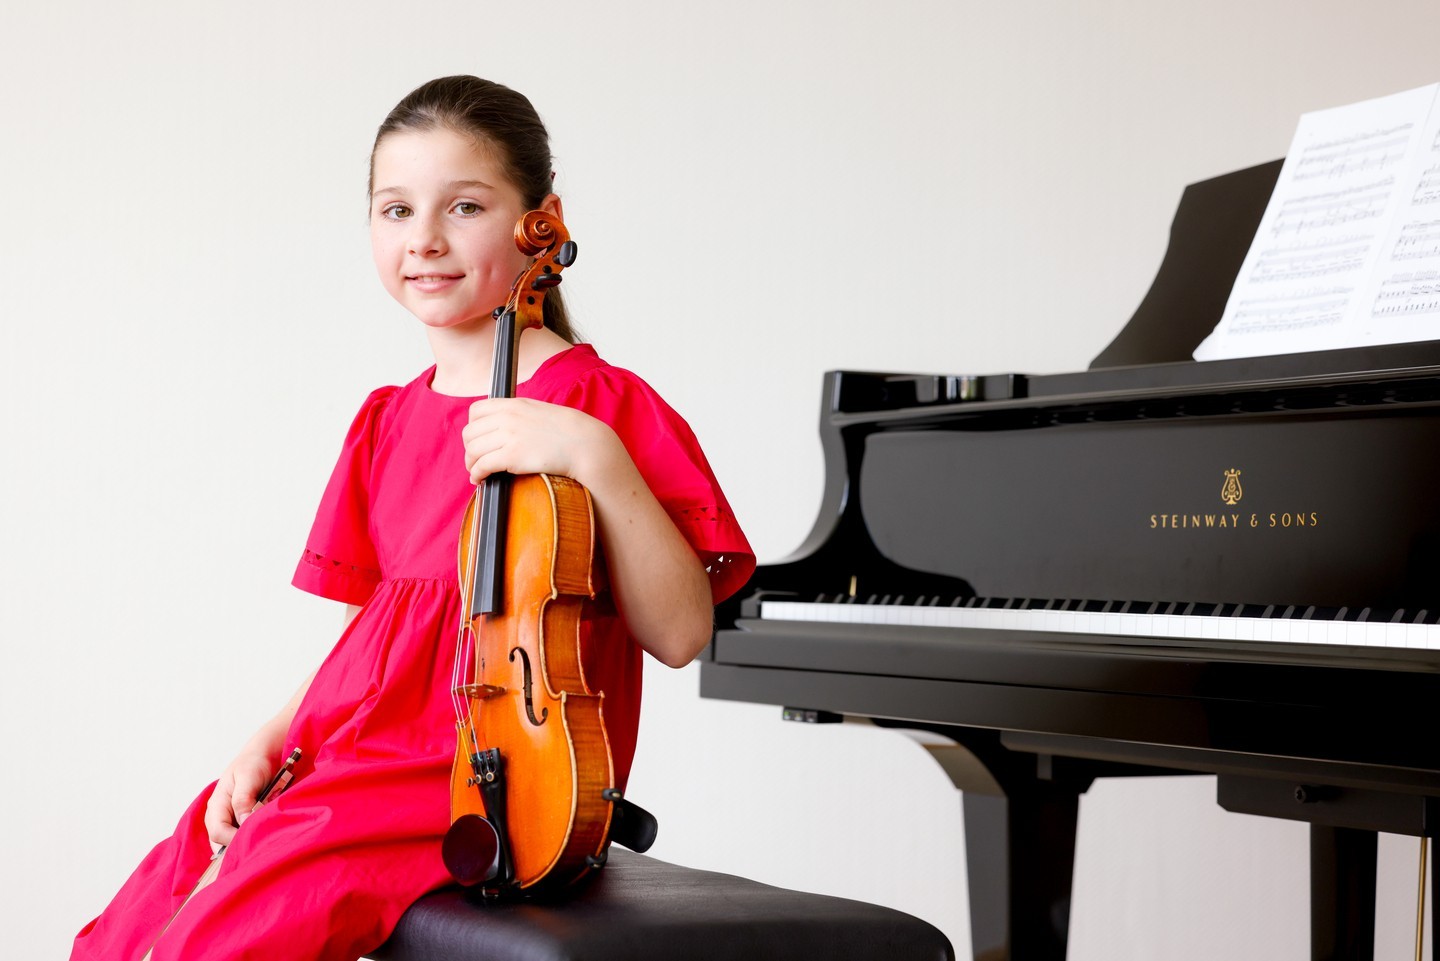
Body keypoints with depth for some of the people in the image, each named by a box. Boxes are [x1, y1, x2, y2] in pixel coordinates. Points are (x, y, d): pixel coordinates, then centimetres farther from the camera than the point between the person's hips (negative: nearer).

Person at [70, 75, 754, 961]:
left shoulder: (599, 404, -6)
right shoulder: (387, 422, 16)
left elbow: (680, 632, -13)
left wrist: (596, 460, -23)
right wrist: (272, 741, 2)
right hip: (352, 755, 7)